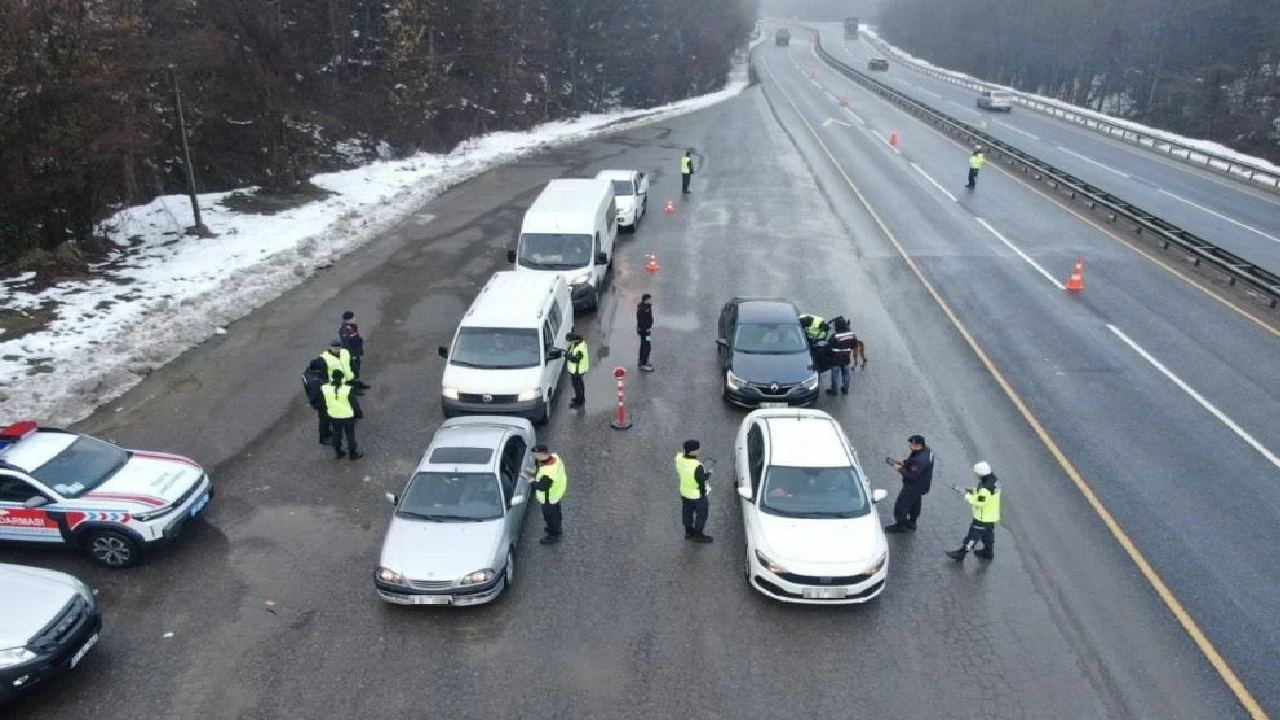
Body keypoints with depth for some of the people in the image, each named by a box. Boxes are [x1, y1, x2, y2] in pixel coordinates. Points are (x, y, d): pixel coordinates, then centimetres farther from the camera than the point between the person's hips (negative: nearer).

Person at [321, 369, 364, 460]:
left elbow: (324, 403, 0)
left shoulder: (325, 388, -16)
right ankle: (353, 453, 31)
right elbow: (354, 403, -15)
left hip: (334, 416, 3)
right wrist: (359, 413, 1)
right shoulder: (348, 389, -27)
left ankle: (338, 453, 38)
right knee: (350, 434, 16)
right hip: (347, 416, -3)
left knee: (337, 434, 23)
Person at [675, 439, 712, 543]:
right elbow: (702, 481, -26)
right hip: (697, 495, -7)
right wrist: (708, 474, -6)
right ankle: (698, 535, 35)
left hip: (684, 492, 7)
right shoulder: (697, 467, -37)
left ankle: (688, 532, 46)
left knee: (687, 512, 26)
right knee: (701, 514, 18)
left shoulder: (679, 458, -17)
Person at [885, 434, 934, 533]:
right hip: (921, 484, 10)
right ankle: (912, 522, 47)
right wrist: (904, 462, -2)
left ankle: (900, 525, 23)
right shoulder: (926, 450, -7)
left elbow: (912, 476, -33)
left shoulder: (920, 460, -38)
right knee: (915, 503, 27)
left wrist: (900, 469, -23)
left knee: (901, 505, 7)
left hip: (914, 486, -10)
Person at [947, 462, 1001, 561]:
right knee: (988, 534, 26)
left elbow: (979, 502, -28)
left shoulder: (986, 488, -34)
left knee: (973, 535, 4)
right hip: (991, 515, 9)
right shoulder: (993, 479, -4)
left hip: (983, 517, -9)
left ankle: (961, 553, 15)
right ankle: (988, 552, 43)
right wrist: (974, 491, -1)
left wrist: (968, 497, -14)